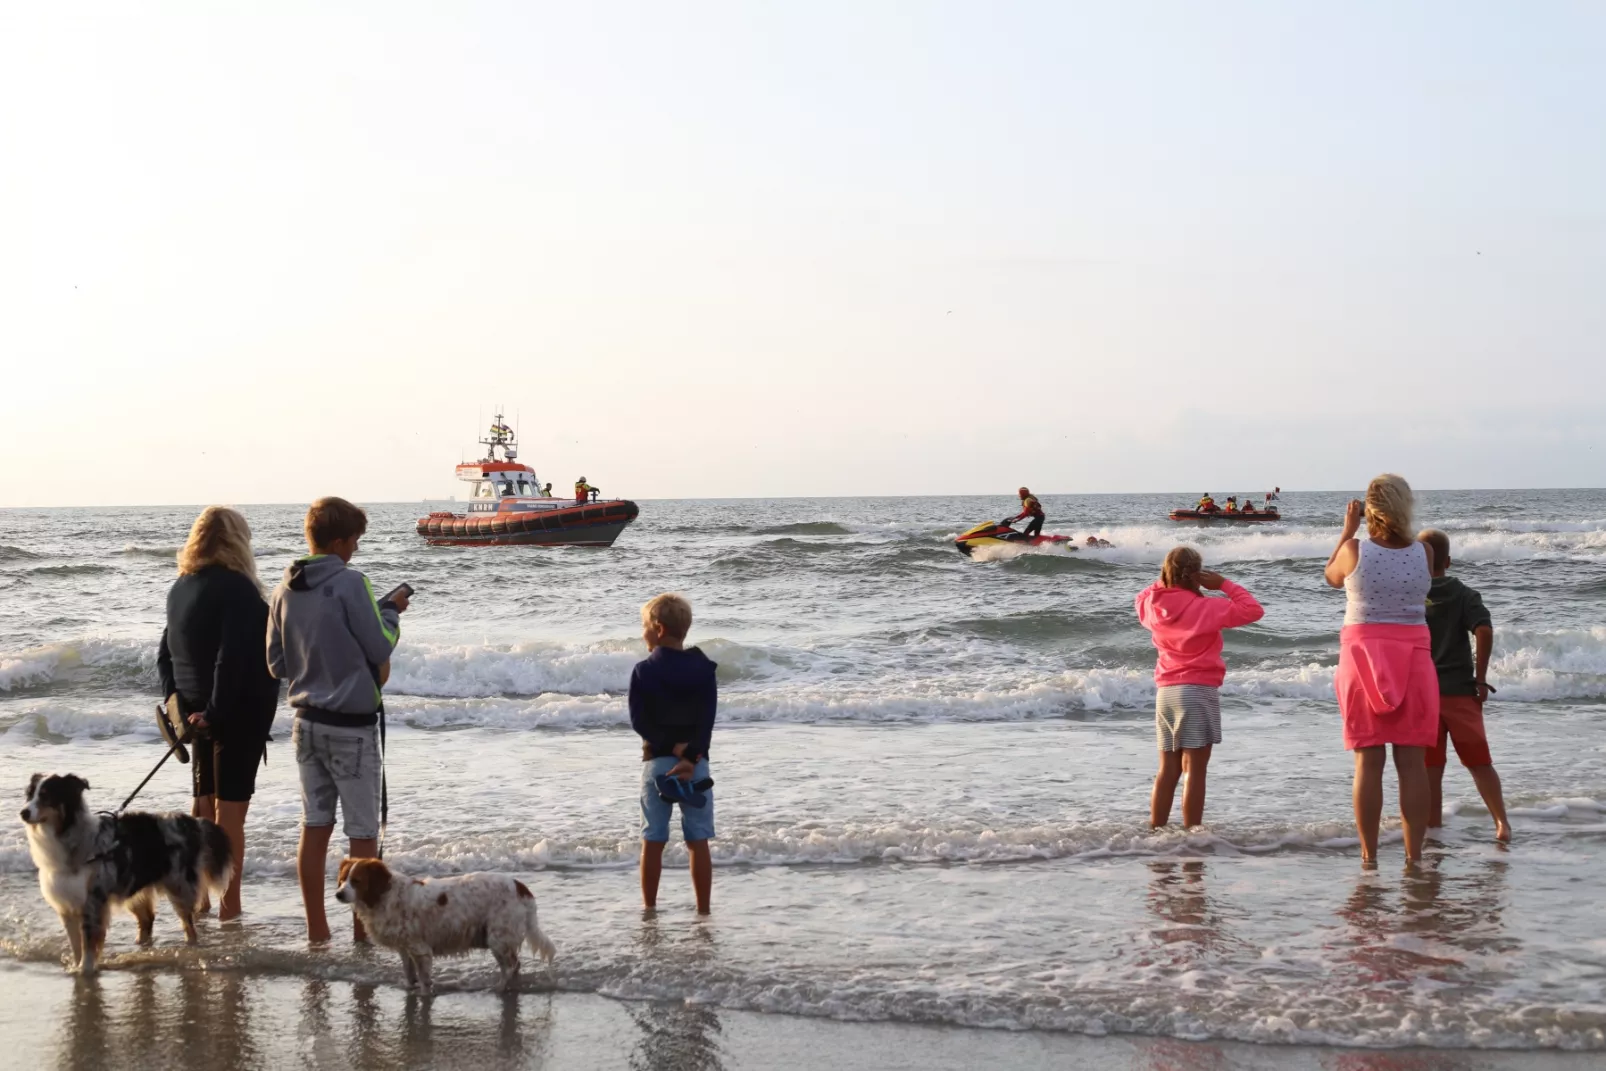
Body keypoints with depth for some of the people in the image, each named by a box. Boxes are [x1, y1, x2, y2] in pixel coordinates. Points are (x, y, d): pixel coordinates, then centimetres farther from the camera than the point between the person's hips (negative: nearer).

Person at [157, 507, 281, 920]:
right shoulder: (235, 587, -17)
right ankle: (230, 910, -1)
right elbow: (232, 657, -24)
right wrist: (216, 712, -20)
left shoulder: (181, 587, 9)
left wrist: (176, 700, 6)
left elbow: (165, 652, 12)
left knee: (204, 803, 17)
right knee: (231, 808, -4)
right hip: (241, 710, -8)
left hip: (198, 710, 8)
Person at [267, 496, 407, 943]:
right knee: (363, 832, 2)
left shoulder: (284, 590, 6)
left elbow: (277, 663, 11)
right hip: (352, 725, -6)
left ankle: (317, 929, 13)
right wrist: (391, 612, 5)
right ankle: (365, 929, 5)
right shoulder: (350, 583, -15)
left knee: (315, 826, 10)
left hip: (307, 720, 6)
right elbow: (381, 648, -11)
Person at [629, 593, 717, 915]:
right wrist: (690, 756, -15)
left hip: (657, 761, -1)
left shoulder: (644, 670, -4)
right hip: (697, 762, 1)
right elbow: (708, 720, -9)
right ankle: (703, 911, 6)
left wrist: (672, 746, -7)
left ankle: (649, 909, 10)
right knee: (698, 841, 5)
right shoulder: (703, 668, 0)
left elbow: (639, 721, -8)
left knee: (653, 841, 6)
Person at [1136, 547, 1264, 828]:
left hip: (1166, 692, 6)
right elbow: (1253, 610, -10)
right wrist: (1224, 584, -3)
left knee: (1167, 770, 11)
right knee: (1195, 770, -3)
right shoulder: (1206, 607, -11)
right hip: (1199, 691, -6)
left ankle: (1156, 832, 12)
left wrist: (1166, 581, 16)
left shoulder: (1153, 605, 4)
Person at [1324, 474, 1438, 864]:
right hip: (1413, 655, 1)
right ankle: (1414, 854, 5)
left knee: (1368, 760, 3)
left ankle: (1369, 855, 3)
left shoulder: (1354, 550, -7)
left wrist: (1348, 530, 16)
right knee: (1412, 760, 4)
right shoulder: (1424, 553, -3)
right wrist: (1396, 529, 15)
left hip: (1363, 653, -1)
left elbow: (1332, 577, 12)